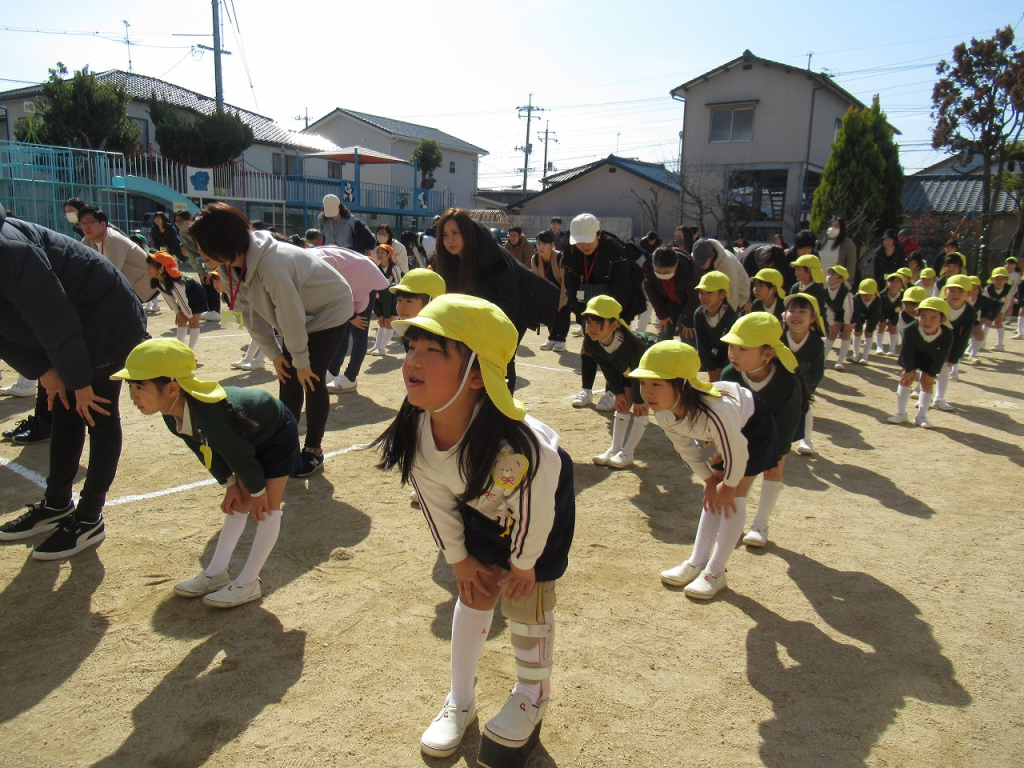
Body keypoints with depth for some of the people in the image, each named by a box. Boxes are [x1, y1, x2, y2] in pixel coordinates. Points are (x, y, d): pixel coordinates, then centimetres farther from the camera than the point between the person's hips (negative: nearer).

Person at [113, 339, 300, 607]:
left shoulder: (208, 416, -43)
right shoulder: (172, 416, -16)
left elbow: (240, 455, -30)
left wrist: (257, 491, -14)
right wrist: (229, 485, 1)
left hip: (276, 434, -8)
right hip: (250, 438, 8)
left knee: (267, 509, -4)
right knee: (239, 505, 14)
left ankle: (248, 583, 4)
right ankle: (216, 573, 22)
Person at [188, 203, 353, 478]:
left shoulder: (271, 264, -39)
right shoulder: (232, 263, -12)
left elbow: (290, 317, -29)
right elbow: (252, 313, -2)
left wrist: (301, 361, -17)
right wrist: (274, 354, -1)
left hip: (330, 311, -7)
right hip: (299, 315, 7)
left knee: (311, 380, -7)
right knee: (289, 380, 4)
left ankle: (313, 449, 9)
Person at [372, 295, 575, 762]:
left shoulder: (513, 446, -46)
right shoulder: (414, 435, -29)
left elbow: (533, 505, -26)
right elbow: (436, 501, -10)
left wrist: (523, 561, -10)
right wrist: (458, 558, 1)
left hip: (540, 509, -4)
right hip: (480, 512, 4)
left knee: (526, 599, 3)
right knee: (475, 592, 12)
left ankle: (533, 695, 34)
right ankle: (460, 701, 33)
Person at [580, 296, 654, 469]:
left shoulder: (631, 343, -44)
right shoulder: (591, 343, -27)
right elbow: (608, 369, -11)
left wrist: (639, 399, -18)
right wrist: (618, 392, -6)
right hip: (627, 370, 6)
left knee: (641, 408, -11)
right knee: (622, 404, 2)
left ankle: (627, 454, -6)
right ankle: (615, 449, 9)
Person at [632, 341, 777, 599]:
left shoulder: (715, 412, -47)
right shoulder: (662, 413, -27)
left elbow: (737, 451, -30)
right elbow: (684, 447, -7)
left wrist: (730, 485, -13)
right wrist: (709, 479, 0)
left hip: (752, 426, -6)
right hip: (720, 433, 6)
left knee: (734, 499, -7)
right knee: (714, 496, 12)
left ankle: (715, 573, 2)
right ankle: (697, 562, 20)